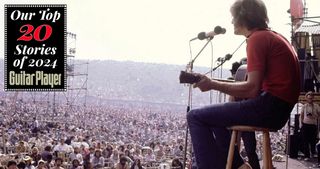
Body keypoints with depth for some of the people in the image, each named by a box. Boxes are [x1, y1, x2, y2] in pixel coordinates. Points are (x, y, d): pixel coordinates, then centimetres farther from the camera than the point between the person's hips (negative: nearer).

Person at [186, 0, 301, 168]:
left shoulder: (257, 38, -11)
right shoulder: (274, 37, 18)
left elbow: (252, 89, -19)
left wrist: (213, 84, -14)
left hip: (269, 107, -10)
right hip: (280, 109, 10)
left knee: (195, 117, -8)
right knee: (215, 115, 28)